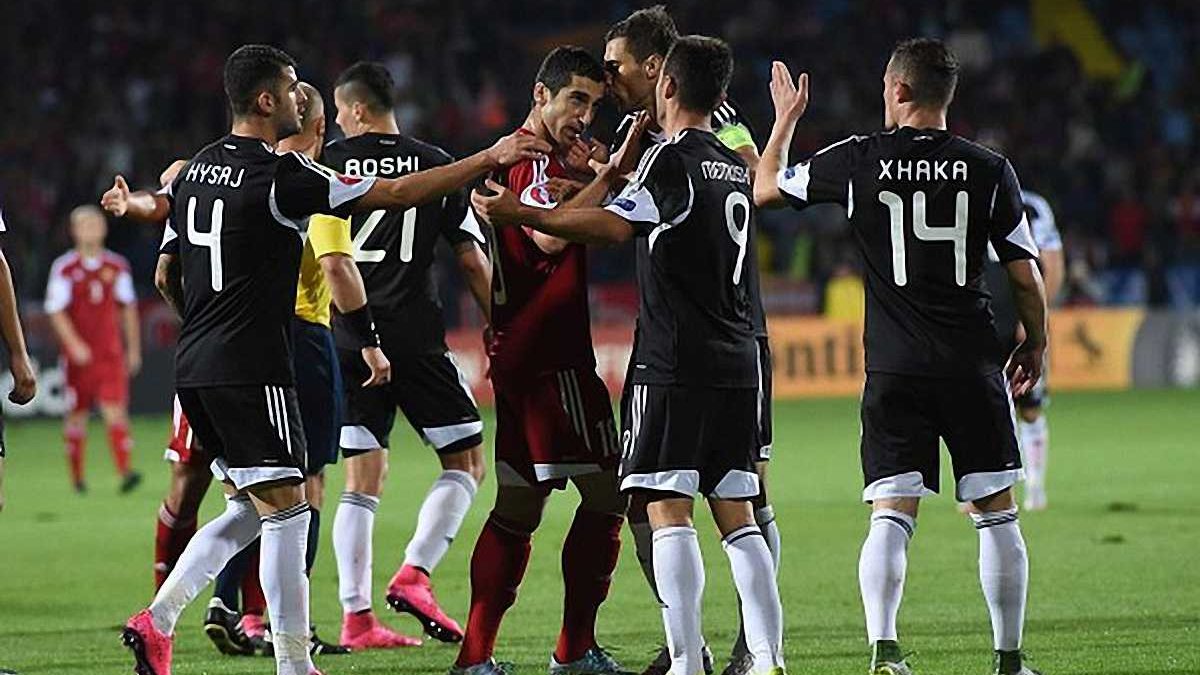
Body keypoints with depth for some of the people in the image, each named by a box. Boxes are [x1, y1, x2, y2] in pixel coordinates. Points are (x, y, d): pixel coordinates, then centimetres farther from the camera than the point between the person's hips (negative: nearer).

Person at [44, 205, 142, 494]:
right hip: (79, 355, -1)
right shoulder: (64, 268, -3)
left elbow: (128, 308, 15)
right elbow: (56, 311, -6)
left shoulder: (116, 266, 7)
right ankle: (76, 475, 19)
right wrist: (74, 344, -17)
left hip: (111, 353, 1)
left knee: (115, 411, -10)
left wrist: (134, 348, 15)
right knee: (77, 415, 6)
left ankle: (125, 471, -18)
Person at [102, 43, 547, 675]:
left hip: (193, 366, 9)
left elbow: (160, 206, 35)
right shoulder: (282, 177, -13)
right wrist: (490, 159, -8)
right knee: (285, 509, -4)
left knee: (250, 507, 16)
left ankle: (157, 621, 7)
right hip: (250, 369, -9)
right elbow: (398, 193, -14)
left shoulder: (202, 165, 11)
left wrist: (127, 203, 60)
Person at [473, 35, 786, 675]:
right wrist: (619, 170, 39)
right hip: (736, 364, 7)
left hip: (674, 364, -7)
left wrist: (519, 213, -23)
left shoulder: (672, 158, -8)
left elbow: (614, 225, -23)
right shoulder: (736, 167, 17)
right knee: (735, 515, 8)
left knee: (669, 509, -7)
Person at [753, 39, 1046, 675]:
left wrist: (786, 118, 29)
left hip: (894, 371, 0)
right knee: (996, 513, 9)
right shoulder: (988, 169, -1)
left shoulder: (857, 161, -2)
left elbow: (765, 188, 14)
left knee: (891, 516, -1)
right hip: (973, 366, 0)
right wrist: (1035, 343, 21)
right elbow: (1025, 275, 4)